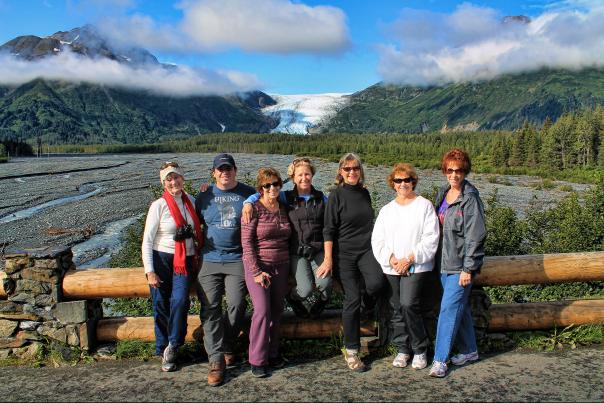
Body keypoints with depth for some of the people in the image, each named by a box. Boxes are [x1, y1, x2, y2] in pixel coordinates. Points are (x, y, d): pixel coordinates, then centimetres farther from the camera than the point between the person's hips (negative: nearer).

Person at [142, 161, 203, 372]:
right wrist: (149, 271, -13)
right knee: (161, 306, 3)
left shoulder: (191, 202, 6)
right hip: (162, 260, -2)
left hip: (185, 261, 2)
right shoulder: (159, 206, -6)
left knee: (180, 301, -17)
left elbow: (197, 229, 20)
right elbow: (147, 240, -7)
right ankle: (163, 351, 21)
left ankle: (173, 346, 1)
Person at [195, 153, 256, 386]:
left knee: (236, 304, -6)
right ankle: (216, 359, 1)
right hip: (210, 261, 2)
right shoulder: (204, 197, 11)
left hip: (237, 260, -1)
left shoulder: (248, 194, 7)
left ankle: (226, 345, 18)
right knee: (210, 309, -4)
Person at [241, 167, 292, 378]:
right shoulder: (254, 208, -8)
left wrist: (289, 265, 8)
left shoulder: (284, 208, 9)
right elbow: (246, 242, -11)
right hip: (258, 265, -5)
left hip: (281, 266, 5)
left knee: (276, 311, 8)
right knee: (262, 311, -11)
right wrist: (256, 272, -16)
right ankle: (257, 360, 1)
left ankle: (273, 353, 23)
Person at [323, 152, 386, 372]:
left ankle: (369, 300, 12)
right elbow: (329, 229, -7)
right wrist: (328, 258, -13)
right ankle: (351, 350, 11)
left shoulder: (364, 193, 10)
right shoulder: (337, 195, -4)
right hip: (345, 252, -3)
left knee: (376, 282, -25)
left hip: (366, 249, 4)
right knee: (352, 300, -3)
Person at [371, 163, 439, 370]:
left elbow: (430, 238, -6)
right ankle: (403, 349, 23)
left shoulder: (424, 205, 2)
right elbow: (377, 240, 8)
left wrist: (410, 259, -13)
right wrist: (391, 259, -8)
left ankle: (420, 350, 2)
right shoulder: (386, 210, 14)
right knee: (397, 309, 7)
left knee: (409, 304, -17)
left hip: (417, 266, -4)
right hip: (391, 268, 4)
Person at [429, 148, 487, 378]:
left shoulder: (470, 199, -13)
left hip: (461, 265, -7)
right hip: (444, 263, 7)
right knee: (460, 308, 17)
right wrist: (437, 259, 13)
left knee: (449, 309, -7)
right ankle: (469, 350, 32)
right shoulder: (443, 194, 9)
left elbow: (475, 236, -16)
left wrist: (468, 269, -18)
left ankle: (440, 359, 0)